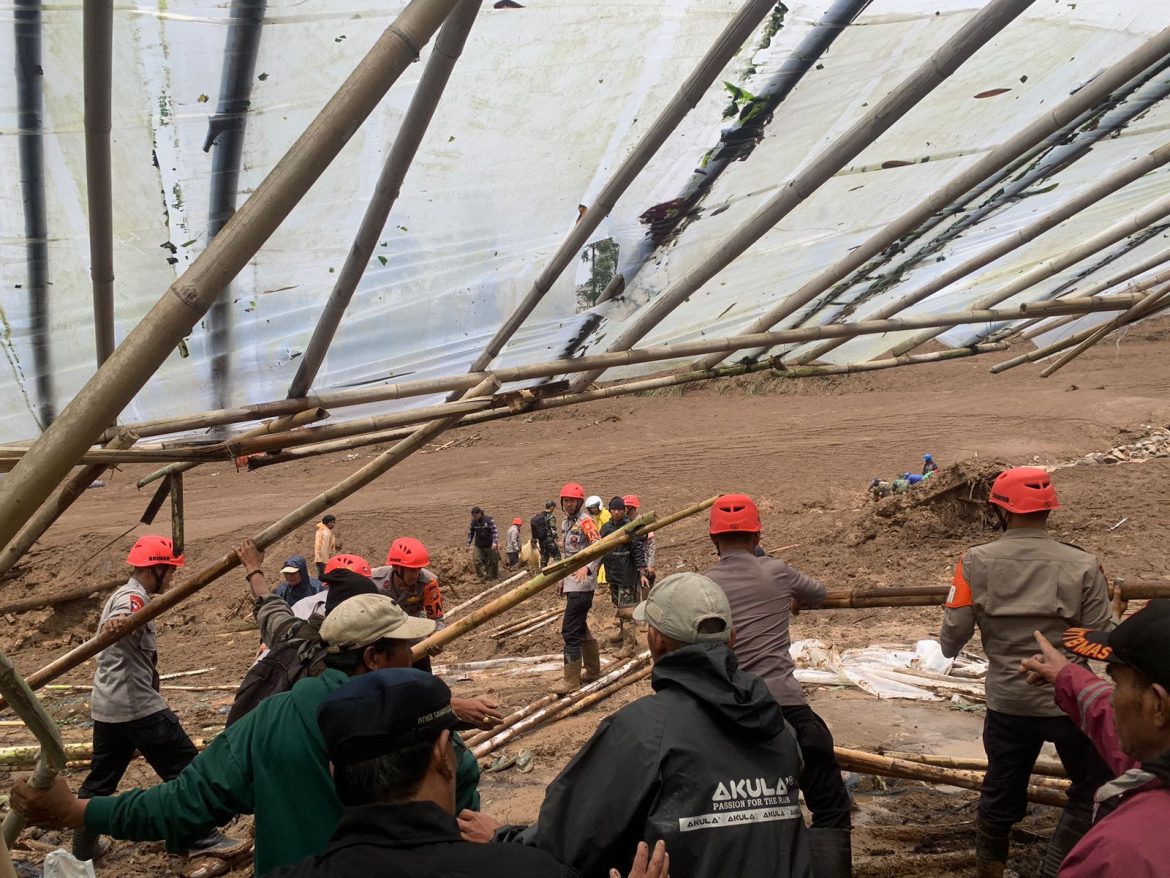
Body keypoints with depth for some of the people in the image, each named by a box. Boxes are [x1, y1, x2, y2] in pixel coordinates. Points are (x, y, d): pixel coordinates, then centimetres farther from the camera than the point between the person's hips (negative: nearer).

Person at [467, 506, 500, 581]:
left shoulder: (489, 520, -13)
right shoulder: (473, 522, 0)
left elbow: (494, 531, -17)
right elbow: (470, 533, 10)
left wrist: (495, 542, -28)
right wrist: (468, 544, 7)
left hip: (490, 545, -3)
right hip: (478, 546, 3)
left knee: (493, 561, 9)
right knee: (477, 561, -9)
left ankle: (495, 576, 27)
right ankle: (483, 576, -5)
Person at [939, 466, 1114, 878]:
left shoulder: (976, 562, -10)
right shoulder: (1082, 566, -12)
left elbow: (951, 641, -8)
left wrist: (949, 648, 16)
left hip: (1007, 702, 3)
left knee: (1001, 789, 21)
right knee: (1093, 790, 18)